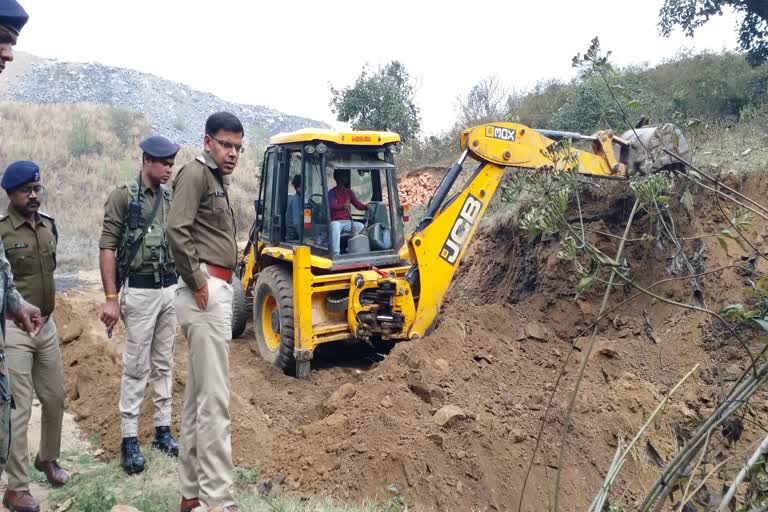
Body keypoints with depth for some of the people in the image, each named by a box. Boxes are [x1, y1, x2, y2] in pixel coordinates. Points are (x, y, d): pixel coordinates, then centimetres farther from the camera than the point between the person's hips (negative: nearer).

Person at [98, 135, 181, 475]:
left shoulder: (172, 199, 9)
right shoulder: (124, 196, -8)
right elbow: (107, 248, -10)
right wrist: (111, 298, -15)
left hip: (171, 290, 6)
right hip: (140, 291, -5)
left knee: (164, 365, 12)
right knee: (136, 368, 0)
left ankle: (163, 430, 23)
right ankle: (129, 439, 10)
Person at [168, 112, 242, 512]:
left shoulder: (217, 180, 21)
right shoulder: (196, 173, -8)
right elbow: (177, 230, -21)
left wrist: (217, 285, 11)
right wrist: (197, 282, -17)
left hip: (218, 291, 10)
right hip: (207, 293, -10)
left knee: (198, 397, 13)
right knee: (214, 401, -8)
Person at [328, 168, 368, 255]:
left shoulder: (349, 192, 16)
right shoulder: (331, 192, 2)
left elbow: (357, 204, 4)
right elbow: (332, 206, -17)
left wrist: (365, 206, -19)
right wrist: (342, 206, -38)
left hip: (348, 222, 5)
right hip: (336, 221, -5)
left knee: (361, 226, -21)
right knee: (335, 227, -38)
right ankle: (336, 254, -45)